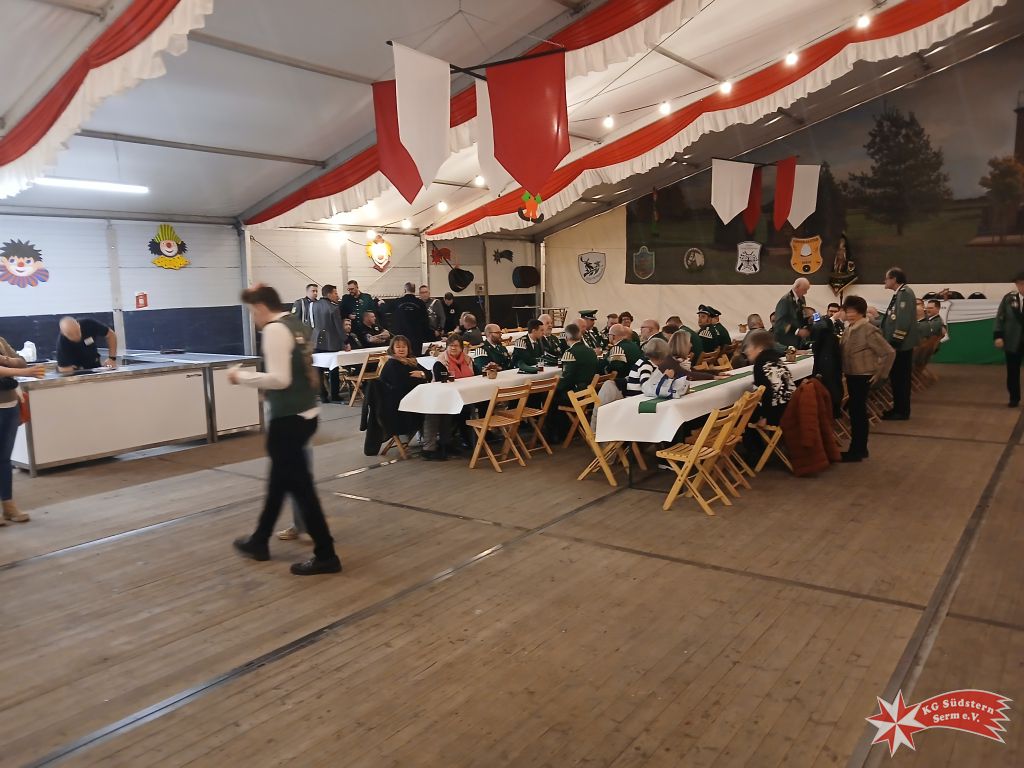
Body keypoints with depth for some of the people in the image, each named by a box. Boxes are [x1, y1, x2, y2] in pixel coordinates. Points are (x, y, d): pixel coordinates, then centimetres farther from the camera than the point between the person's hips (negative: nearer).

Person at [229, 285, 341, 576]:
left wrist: (242, 376, -11)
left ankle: (325, 555, 7)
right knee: (280, 478, 20)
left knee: (299, 485, -1)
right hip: (306, 412, 10)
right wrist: (262, 383, 19)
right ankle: (259, 541, 36)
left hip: (289, 417, -10)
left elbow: (280, 379, -23)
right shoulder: (297, 324, 12)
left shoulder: (275, 329, -16)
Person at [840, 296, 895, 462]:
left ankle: (856, 450, 4)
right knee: (857, 411, 15)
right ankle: (860, 448, 26)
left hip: (862, 376, -8)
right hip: (851, 375, 8)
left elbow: (889, 353, -16)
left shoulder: (869, 331, -16)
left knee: (857, 411, -4)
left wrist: (879, 374, -11)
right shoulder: (849, 329, 7)